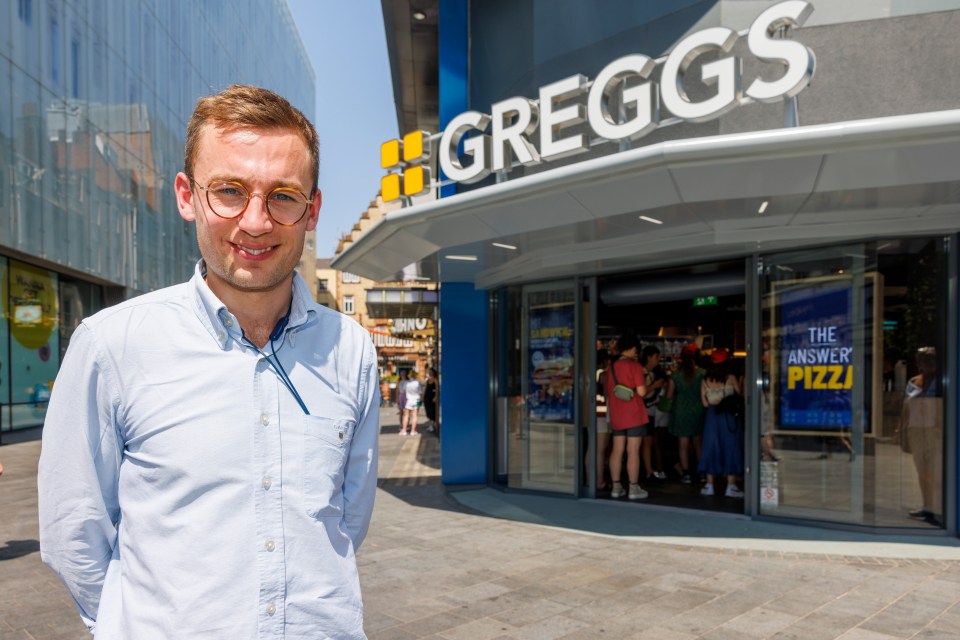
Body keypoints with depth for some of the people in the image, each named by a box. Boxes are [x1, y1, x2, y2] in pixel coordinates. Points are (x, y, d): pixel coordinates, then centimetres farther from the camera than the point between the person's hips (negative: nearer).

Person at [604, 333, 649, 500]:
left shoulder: (612, 367, 9)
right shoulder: (635, 366, -10)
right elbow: (641, 391, -14)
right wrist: (644, 381, 4)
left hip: (616, 415, 6)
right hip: (634, 415, -6)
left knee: (617, 451, 8)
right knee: (633, 452, -2)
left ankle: (616, 487, 12)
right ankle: (634, 488, 2)